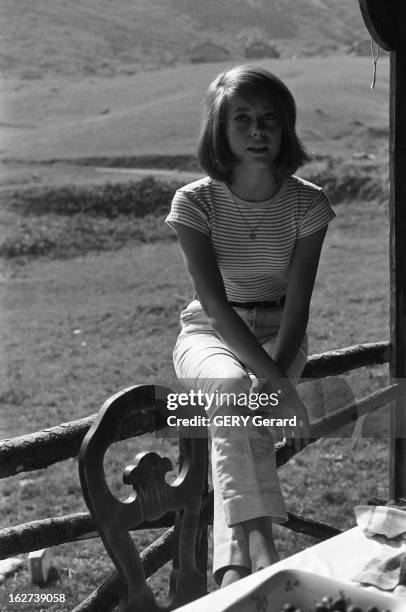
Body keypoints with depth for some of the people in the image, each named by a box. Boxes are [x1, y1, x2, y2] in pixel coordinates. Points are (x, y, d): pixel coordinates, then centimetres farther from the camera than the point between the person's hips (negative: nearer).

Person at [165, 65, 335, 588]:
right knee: (232, 388, -35)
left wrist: (276, 371, -29)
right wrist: (275, 382, -31)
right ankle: (260, 546, -42)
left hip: (278, 334, 1)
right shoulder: (195, 201, -13)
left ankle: (232, 563, -29)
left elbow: (297, 304, -12)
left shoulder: (308, 204, -8)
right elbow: (215, 303, -21)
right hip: (209, 334, -1)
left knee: (240, 403, -31)